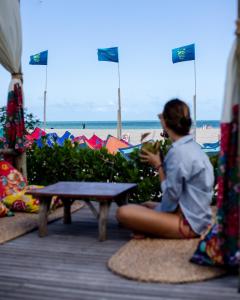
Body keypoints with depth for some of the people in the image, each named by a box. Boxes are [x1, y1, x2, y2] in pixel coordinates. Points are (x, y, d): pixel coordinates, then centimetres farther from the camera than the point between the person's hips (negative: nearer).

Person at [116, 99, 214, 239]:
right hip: (196, 217, 10)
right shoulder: (192, 146, 9)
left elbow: (171, 195, -17)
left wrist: (158, 165, -8)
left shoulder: (178, 151, -20)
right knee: (146, 206, 29)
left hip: (189, 222, -10)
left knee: (124, 212, -19)